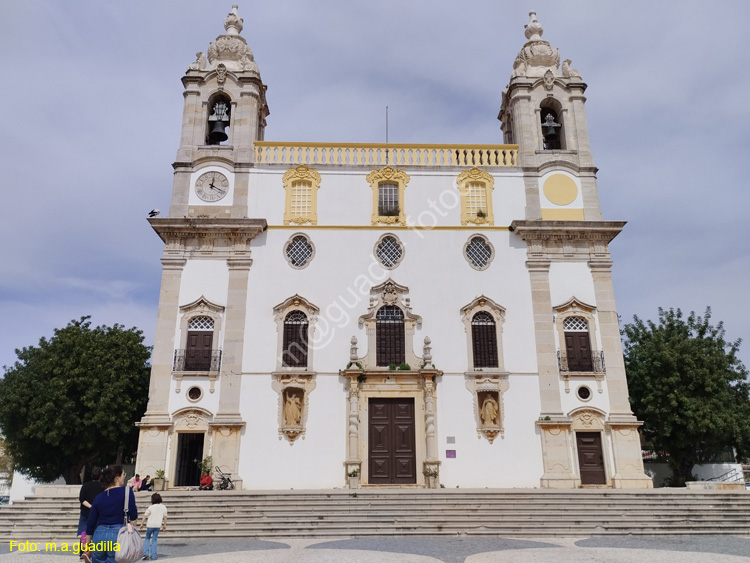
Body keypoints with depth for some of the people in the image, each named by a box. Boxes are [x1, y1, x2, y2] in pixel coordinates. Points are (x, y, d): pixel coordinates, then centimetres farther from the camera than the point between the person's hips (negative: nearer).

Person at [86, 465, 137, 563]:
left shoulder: (98, 497, 11)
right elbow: (133, 516, -10)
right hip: (118, 535, -5)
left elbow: (90, 524, 13)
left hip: (99, 535, 5)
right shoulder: (126, 491, -4)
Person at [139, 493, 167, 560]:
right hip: (158, 525, 2)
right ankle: (153, 556, 6)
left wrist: (142, 524, 3)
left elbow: (145, 516, -6)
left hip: (150, 525, -2)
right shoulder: (163, 507, 4)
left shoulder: (150, 507, -5)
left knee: (147, 538, 17)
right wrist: (164, 525, 13)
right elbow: (165, 517, 6)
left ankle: (146, 553, 5)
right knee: (154, 540, 10)